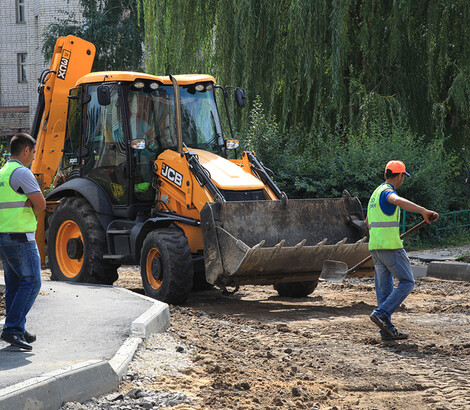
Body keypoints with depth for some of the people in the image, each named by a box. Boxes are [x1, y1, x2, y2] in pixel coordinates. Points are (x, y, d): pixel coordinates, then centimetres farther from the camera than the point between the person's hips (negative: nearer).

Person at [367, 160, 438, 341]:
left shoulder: (376, 193, 20)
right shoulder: (387, 191, -10)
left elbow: (368, 221, 34)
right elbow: (397, 201, -36)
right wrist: (423, 211, -46)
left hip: (375, 247, 9)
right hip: (390, 246, -9)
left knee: (385, 288, 9)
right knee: (407, 282, -3)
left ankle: (387, 330, 8)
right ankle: (381, 314, -14)